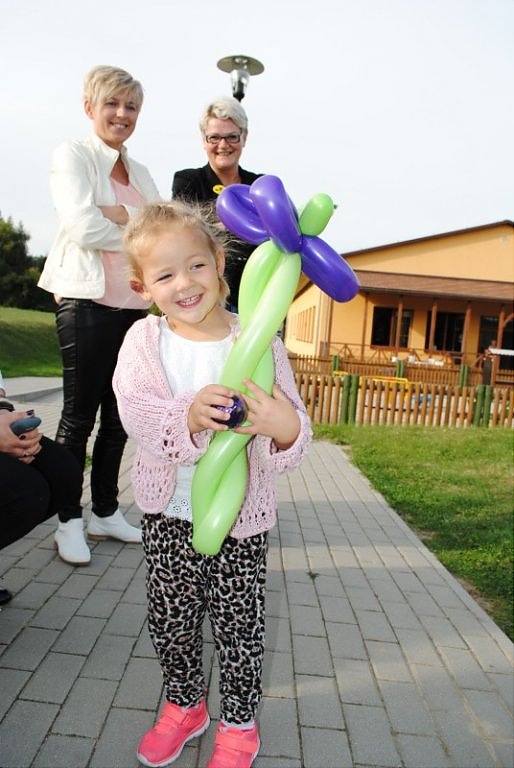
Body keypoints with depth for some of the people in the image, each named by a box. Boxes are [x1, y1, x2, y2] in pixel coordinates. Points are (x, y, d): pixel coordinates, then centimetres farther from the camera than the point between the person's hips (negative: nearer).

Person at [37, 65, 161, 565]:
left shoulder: (140, 173, 19)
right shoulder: (72, 156, 1)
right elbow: (83, 227, -14)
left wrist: (120, 214, -12)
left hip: (134, 305, 6)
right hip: (86, 301, -6)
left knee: (119, 415, 8)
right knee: (79, 415, 0)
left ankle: (105, 513, 22)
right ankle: (69, 521, 13)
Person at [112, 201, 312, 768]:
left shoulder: (257, 341, -10)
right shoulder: (144, 339, -5)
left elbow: (292, 434, -13)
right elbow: (134, 410, -20)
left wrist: (285, 428, -36)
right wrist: (187, 417, -39)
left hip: (241, 515, -2)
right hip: (167, 513, 2)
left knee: (238, 624, 13)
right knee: (170, 618, 19)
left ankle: (239, 722, 42)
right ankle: (184, 704, 48)